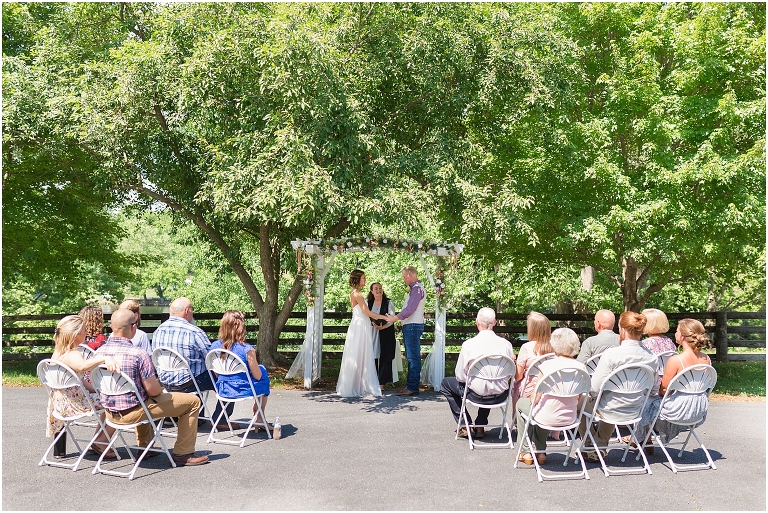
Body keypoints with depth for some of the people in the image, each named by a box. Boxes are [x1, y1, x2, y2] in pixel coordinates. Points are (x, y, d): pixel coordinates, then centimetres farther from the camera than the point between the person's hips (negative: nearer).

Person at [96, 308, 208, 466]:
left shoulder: (99, 352, -3)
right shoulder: (139, 354, -23)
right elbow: (153, 390, -20)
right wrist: (161, 389, 4)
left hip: (110, 413, 8)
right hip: (133, 413, -8)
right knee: (193, 401, 2)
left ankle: (143, 447, 42)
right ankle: (182, 454, 8)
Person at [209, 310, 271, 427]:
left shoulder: (214, 346, -7)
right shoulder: (247, 350, -21)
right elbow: (258, 376, -10)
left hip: (222, 390, 6)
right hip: (243, 390, -5)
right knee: (263, 371, 24)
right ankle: (260, 417, 31)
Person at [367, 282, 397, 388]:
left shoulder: (388, 303, -1)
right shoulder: (368, 303, 8)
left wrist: (382, 327, -20)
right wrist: (372, 323, -10)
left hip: (385, 333, -2)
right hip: (372, 334, 3)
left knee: (384, 358, -4)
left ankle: (381, 383, 1)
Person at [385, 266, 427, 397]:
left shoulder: (417, 289, -14)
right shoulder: (414, 288, 17)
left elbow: (410, 309, -21)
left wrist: (394, 318, -14)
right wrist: (396, 318, 14)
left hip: (413, 326, -11)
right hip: (409, 326, 11)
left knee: (413, 357, -8)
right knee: (411, 357, 13)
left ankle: (412, 388, -6)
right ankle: (410, 385, 20)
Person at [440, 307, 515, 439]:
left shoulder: (468, 344, -17)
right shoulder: (506, 344, -8)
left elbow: (460, 377, -9)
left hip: (477, 395, -4)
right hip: (501, 396, 4)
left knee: (446, 383, 21)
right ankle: (480, 426, 35)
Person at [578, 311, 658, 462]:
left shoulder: (611, 354, -25)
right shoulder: (652, 357, -9)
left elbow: (596, 388, -23)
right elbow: (654, 390, 3)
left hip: (610, 410, -6)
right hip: (634, 411, 6)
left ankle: (592, 451, 32)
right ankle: (601, 445, 49)